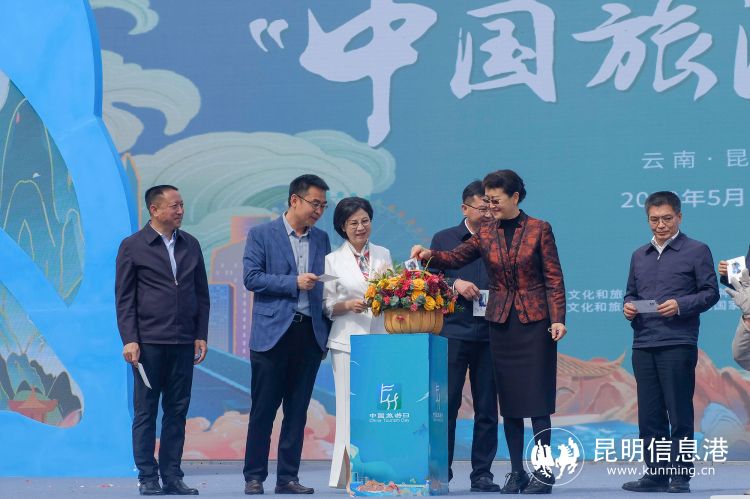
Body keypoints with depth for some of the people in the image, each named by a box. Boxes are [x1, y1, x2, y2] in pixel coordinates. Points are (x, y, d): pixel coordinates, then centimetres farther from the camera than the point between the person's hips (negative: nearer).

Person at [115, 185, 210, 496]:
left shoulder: (190, 245, 12)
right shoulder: (132, 247, 0)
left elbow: (202, 293, 14)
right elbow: (124, 298, -1)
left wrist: (201, 336, 7)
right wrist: (129, 340, -9)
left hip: (184, 342, 4)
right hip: (149, 342, -4)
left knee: (177, 411, 5)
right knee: (146, 412, 1)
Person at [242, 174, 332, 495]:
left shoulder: (321, 239, 13)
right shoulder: (261, 235, 0)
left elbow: (326, 286, 15)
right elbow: (252, 278, -8)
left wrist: (325, 334, 8)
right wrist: (294, 283, -16)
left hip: (309, 334, 4)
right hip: (273, 333, -4)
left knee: (297, 410, 6)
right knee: (263, 409, 0)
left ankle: (288, 477, 11)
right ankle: (254, 477, 6)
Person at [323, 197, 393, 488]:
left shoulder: (383, 255, 12)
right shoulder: (333, 260, 5)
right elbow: (327, 307, 4)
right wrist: (348, 305, -14)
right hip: (348, 340, -2)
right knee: (350, 408, -3)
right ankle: (348, 475, 0)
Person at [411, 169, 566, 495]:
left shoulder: (539, 230, -2)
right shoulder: (485, 234, 7)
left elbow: (554, 279, -3)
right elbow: (454, 258, 1)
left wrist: (558, 318, -10)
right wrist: (429, 255, -18)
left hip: (534, 321, -4)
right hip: (500, 322, 4)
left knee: (537, 398, -4)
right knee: (509, 401, 5)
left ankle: (543, 472, 1)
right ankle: (516, 471, 11)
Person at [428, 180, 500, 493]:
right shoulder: (443, 239, 8)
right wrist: (454, 284, -12)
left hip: (489, 335, 2)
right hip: (452, 333, -1)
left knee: (487, 408, 3)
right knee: (446, 404, -1)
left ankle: (482, 473, 9)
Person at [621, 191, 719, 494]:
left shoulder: (696, 251, 2)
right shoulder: (639, 256, 19)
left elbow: (710, 292, -2)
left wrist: (681, 305, -17)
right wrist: (628, 306, 1)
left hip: (677, 344, -5)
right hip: (643, 344, 5)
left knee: (679, 413, -3)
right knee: (649, 413, 6)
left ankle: (680, 476, 2)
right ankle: (656, 474, 13)